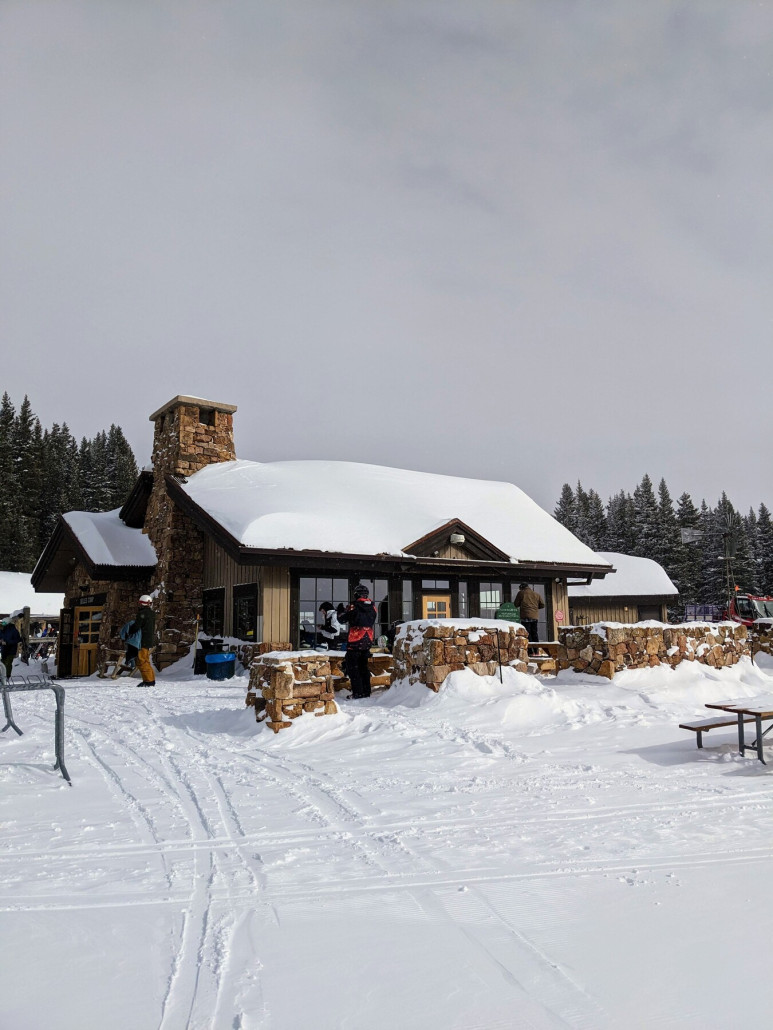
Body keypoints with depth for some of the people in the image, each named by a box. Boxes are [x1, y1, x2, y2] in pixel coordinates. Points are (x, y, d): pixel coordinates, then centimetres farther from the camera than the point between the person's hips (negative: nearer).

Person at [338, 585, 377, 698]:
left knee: (353, 668, 3)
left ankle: (357, 692, -2)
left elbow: (341, 619, -6)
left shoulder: (354, 608, -15)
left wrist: (344, 613, 16)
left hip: (354, 643, -6)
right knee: (363, 667, 17)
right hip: (367, 642, 6)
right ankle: (366, 692, 18)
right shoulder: (373, 608, 2)